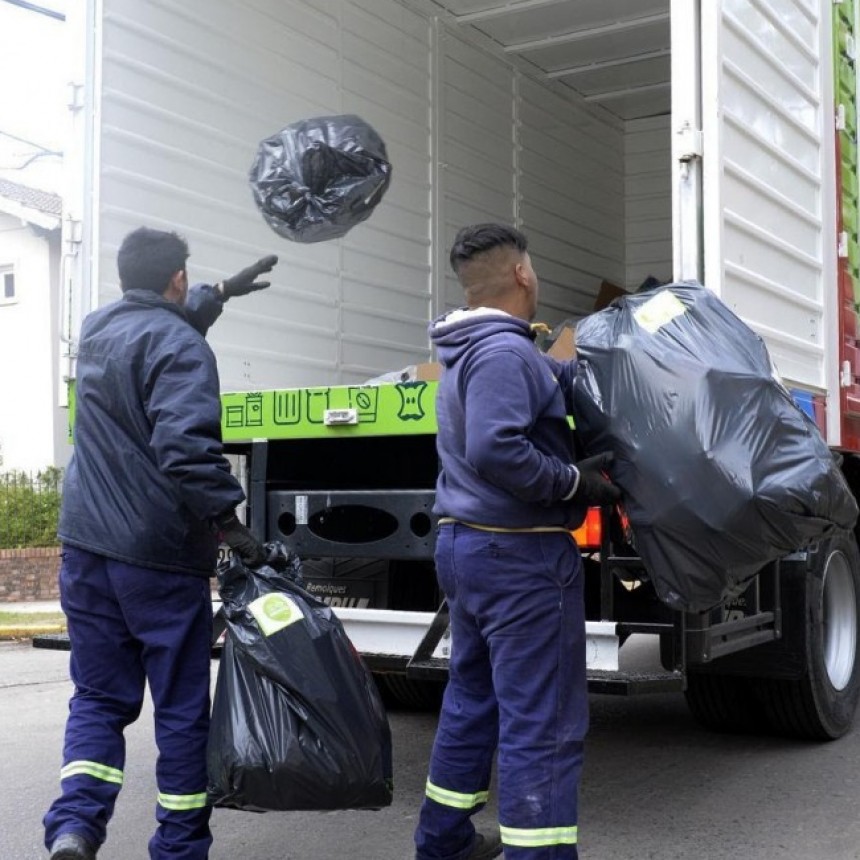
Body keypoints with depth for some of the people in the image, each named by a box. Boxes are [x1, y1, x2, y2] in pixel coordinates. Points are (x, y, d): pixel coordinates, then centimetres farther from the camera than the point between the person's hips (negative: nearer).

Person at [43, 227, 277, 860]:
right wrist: (227, 521, -23)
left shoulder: (98, 329, 11)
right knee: (182, 710, 7)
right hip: (159, 556, -6)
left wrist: (222, 293, 40)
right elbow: (187, 450, -27)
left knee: (98, 699, 13)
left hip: (86, 548, 7)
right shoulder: (179, 346, -13)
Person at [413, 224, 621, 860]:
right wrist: (575, 481, -19)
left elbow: (553, 383, 20)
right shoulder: (504, 351, -18)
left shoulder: (473, 351, 15)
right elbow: (495, 450, -29)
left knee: (471, 700, 21)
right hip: (520, 554, -10)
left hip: (465, 544, 11)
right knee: (543, 724, -5)